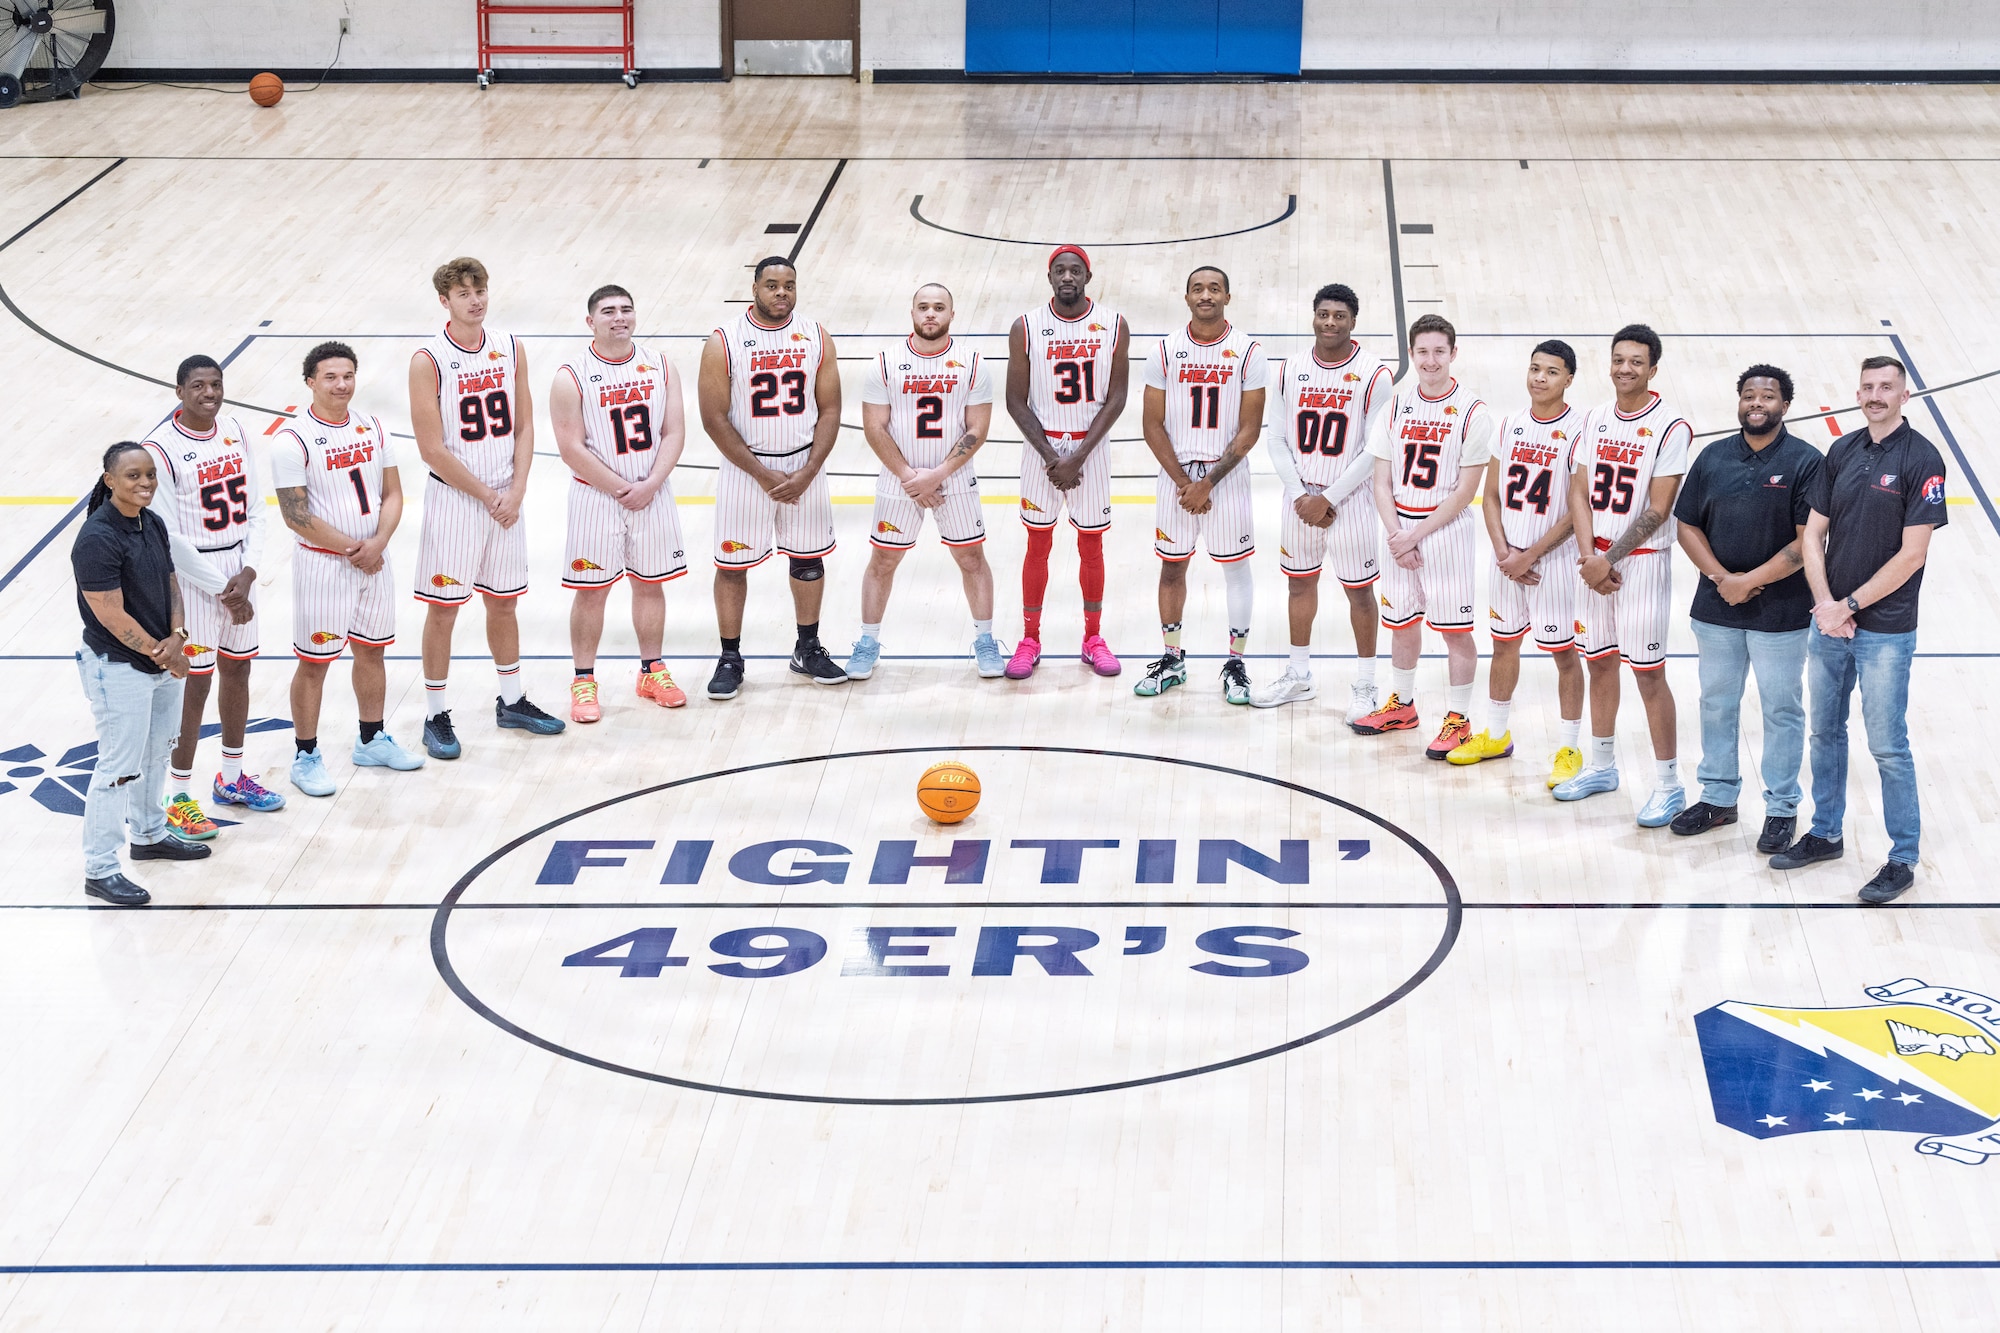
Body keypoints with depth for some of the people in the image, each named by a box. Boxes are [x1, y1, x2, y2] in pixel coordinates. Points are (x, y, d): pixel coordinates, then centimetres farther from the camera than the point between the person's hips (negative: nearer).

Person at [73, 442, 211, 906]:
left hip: (163, 663, 9)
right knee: (118, 770, -2)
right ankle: (100, 870, 9)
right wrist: (164, 655, -14)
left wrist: (177, 636, -8)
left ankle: (149, 834, 44)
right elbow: (112, 616, -23)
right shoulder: (96, 540, -23)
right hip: (118, 671, -9)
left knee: (156, 753, 24)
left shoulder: (152, 524, 3)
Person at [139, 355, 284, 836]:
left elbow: (254, 510, 5)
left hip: (239, 572, 7)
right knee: (194, 684, -3)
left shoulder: (235, 433, 3)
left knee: (237, 670, 17)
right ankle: (179, 798, 6)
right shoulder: (161, 448, -17)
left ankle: (232, 778, 33)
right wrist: (222, 588, -15)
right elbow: (169, 537, -17)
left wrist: (247, 574, -8)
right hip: (192, 576, -7)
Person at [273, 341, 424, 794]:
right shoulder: (293, 441, -15)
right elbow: (296, 516, -18)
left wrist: (378, 543, -12)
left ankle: (371, 741, 33)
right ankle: (306, 756, 13)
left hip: (374, 559, 6)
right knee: (313, 663, 2)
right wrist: (351, 549, -15)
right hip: (322, 564, -6)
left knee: (371, 651, 17)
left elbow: (392, 494, 5)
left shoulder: (371, 428, 3)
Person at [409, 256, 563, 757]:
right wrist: (487, 496, -12)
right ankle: (436, 716, 11)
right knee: (443, 608, 2)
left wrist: (515, 491, -7)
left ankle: (511, 702, 30)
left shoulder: (510, 349, 2)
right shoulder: (428, 361, -14)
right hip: (453, 500, -5)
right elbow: (432, 449, -15)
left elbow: (524, 426, 5)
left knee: (503, 602, 16)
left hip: (505, 499, 5)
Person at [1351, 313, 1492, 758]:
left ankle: (1457, 719, 11)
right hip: (1398, 528, 4)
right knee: (1402, 622, 16)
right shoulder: (1398, 403, 3)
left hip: (1446, 529, -4)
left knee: (1456, 629, 0)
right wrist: (1396, 535, -9)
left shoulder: (1472, 412, -10)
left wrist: (1416, 536, -13)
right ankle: (1401, 705, 33)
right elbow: (1381, 481, 4)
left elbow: (1465, 491, -11)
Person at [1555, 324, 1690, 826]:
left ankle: (1669, 785, 3)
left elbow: (1657, 510, -15)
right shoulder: (1594, 420, 6)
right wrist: (1588, 556, -9)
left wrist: (1609, 560, -15)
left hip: (1642, 561, -6)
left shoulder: (1670, 427, -13)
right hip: (1595, 560, 6)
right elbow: (1579, 492, 4)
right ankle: (1602, 766, 30)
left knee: (1648, 672, -4)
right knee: (1600, 662, 15)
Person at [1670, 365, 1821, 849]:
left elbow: (1806, 541, -14)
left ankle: (1782, 808, 15)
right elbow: (1688, 525, 4)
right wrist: (1721, 577, -11)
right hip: (1715, 608, 4)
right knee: (1717, 703, 14)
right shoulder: (1713, 458, 4)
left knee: (1781, 709, 4)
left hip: (1781, 613, -4)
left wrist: (1749, 581, -16)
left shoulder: (1806, 463, -9)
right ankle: (1718, 797, 28)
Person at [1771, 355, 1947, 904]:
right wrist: (1824, 602, -8)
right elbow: (1813, 534, 6)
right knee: (1825, 732, 15)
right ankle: (1825, 834, 31)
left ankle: (1903, 858, 9)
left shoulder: (1921, 459, -11)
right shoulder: (1842, 452, 5)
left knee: (1888, 747, -1)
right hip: (1829, 620, 6)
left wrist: (1848, 605, -13)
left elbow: (1912, 555, -14)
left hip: (1886, 629, -6)